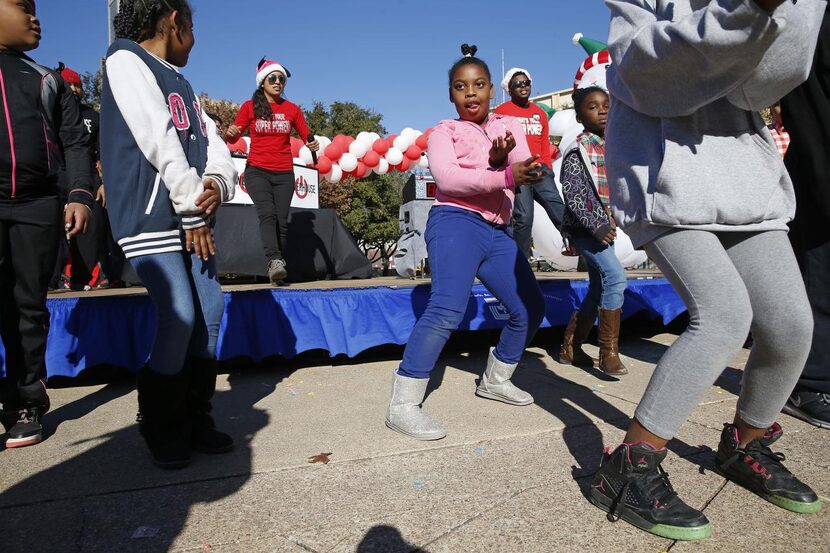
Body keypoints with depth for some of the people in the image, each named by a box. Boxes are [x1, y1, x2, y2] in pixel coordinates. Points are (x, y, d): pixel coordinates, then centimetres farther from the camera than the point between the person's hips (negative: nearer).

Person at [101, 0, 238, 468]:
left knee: (210, 312, 2)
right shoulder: (126, 60, 1)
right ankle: (161, 428, 6)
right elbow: (158, 139, -11)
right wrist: (192, 208, -12)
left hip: (192, 214, 8)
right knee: (179, 317, -14)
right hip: (151, 215, -8)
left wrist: (217, 183, -9)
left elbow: (212, 141, 13)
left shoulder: (180, 82, 24)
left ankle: (196, 419, 14)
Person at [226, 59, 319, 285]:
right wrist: (230, 134, -17)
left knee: (282, 221, -4)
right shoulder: (250, 106, 4)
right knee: (268, 214, -22)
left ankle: (278, 268, 2)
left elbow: (306, 136, 12)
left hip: (284, 174, 2)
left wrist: (312, 144, -10)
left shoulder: (292, 109, 9)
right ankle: (274, 262, -35)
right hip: (257, 171, -2)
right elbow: (233, 137, 7)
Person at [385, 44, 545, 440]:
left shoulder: (509, 125, 19)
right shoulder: (445, 131, 5)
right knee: (448, 309, -26)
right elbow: (446, 176, -16)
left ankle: (495, 380, 30)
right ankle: (402, 406, -20)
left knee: (530, 308, 9)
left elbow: (524, 173, 3)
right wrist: (504, 175, -24)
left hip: (498, 231, 7)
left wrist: (499, 161, -18)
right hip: (456, 222, -6)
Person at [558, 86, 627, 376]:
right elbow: (571, 191, -17)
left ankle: (570, 347, 21)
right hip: (585, 227, -8)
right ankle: (609, 351, -11)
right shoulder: (579, 148, -9)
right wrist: (596, 225, -21)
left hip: (604, 227, 8)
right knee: (615, 276, -20)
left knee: (599, 288, 10)